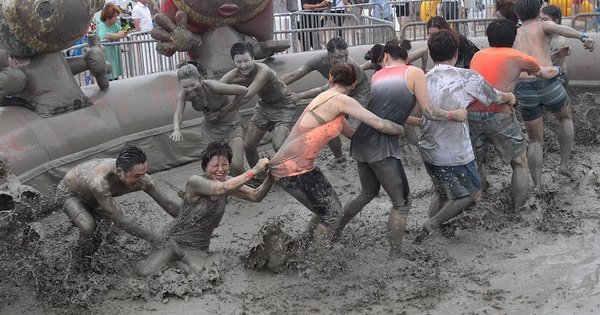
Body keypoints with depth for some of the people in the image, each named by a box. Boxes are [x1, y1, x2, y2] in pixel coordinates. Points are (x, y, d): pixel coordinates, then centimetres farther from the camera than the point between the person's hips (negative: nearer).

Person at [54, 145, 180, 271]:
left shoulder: (141, 179, -30)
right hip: (69, 193, -6)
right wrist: (152, 238, -39)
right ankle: (83, 267, 0)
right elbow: (119, 220, -42)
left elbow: (167, 204, -21)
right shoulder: (99, 181, -47)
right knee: (88, 228, -26)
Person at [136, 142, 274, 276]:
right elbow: (221, 188, -39)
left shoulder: (227, 181, -5)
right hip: (175, 239, -4)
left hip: (198, 248, 4)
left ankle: (180, 263, 11)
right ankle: (169, 253, 16)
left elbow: (256, 196, -11)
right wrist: (254, 171, -40)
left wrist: (270, 178, -30)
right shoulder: (195, 181, -23)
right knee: (144, 272, -17)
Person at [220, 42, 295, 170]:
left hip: (283, 106, -7)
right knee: (248, 146, 8)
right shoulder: (234, 75, -17)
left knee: (278, 146, -25)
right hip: (264, 105, 7)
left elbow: (246, 97, -35)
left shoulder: (263, 71, -35)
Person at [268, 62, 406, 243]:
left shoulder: (325, 99, 15)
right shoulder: (341, 100, -14)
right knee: (332, 213, 1)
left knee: (328, 209, 18)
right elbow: (380, 124, -18)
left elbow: (352, 133, 23)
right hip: (293, 169, -9)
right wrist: (404, 130, -1)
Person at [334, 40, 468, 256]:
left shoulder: (377, 75, 18)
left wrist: (421, 123, 27)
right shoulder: (414, 73, 2)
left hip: (361, 141, 7)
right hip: (381, 144, -7)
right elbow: (429, 112, -3)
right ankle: (394, 255, 4)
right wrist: (454, 115, 13)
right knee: (401, 203, 6)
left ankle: (334, 231, 41)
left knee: (368, 193, 30)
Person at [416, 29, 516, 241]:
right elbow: (496, 98, 9)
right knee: (472, 193, 14)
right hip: (455, 153, -5)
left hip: (428, 151, 6)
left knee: (442, 194, 24)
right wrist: (510, 98, 30)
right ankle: (433, 224, 1)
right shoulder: (467, 77, -8)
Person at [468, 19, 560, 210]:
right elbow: (546, 73, 24)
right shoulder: (518, 58, 8)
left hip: (471, 113, 4)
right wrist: (557, 70, 46)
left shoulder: (478, 56, 17)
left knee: (477, 161, 23)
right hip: (499, 115, -4)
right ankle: (519, 205, 18)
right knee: (519, 162, 15)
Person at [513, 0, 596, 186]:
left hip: (524, 91, 2)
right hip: (548, 85, -2)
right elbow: (562, 29, -10)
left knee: (535, 141, 17)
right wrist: (583, 37, -30)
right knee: (566, 118, 31)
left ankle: (537, 188, 8)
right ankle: (564, 164, 24)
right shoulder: (544, 25, 15)